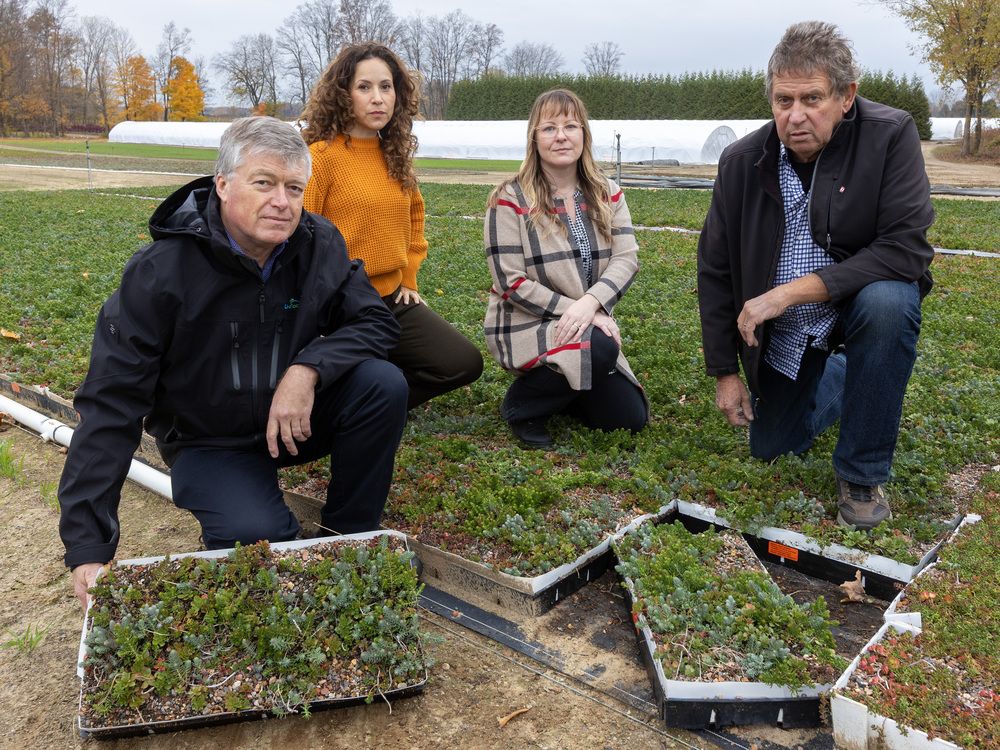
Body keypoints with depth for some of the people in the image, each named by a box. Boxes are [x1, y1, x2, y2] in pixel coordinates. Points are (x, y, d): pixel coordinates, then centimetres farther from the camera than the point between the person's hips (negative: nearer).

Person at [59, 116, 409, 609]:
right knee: (259, 540, -30)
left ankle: (346, 541, -5)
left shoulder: (319, 245, -12)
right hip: (209, 441, -3)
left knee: (383, 384, -23)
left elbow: (376, 322, -8)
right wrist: (88, 546, -26)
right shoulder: (160, 271, -22)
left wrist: (308, 369, -30)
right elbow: (111, 405, -23)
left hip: (299, 416, 4)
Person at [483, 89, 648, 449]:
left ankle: (556, 387, 25)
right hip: (524, 326, -6)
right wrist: (571, 310, -22)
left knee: (630, 418, 1)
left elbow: (626, 259, -9)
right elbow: (512, 283, -16)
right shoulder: (511, 199, -12)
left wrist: (589, 304, -27)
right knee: (600, 350, -34)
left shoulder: (608, 194, 3)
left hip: (588, 326, 6)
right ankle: (521, 404, -8)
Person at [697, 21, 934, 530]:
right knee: (771, 450, 9)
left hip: (867, 294, -3)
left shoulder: (891, 135, -21)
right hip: (784, 333, 3)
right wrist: (725, 372, -4)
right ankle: (838, 377, 42)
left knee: (887, 301, -37)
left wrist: (793, 291, -34)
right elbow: (715, 271, -5)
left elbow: (907, 249, -28)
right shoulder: (741, 161, -12)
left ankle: (862, 475, -17)